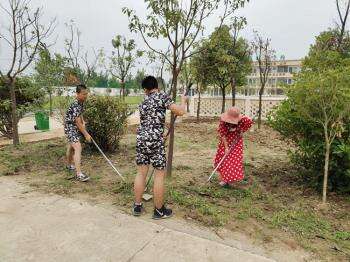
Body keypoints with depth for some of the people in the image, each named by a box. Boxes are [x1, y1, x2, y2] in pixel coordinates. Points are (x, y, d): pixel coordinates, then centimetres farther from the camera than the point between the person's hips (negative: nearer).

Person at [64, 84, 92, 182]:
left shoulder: (81, 103, 0)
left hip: (75, 127, 10)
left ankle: (69, 165, 46)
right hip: (70, 128, -10)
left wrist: (83, 122, 3)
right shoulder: (75, 105, -28)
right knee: (78, 148, -21)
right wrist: (86, 135, -21)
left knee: (71, 146, 25)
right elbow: (78, 123, -27)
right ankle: (79, 174, -24)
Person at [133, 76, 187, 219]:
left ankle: (137, 206, 23)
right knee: (160, 175, 4)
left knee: (141, 173, 13)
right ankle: (159, 210, 14)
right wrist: (183, 101, 12)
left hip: (141, 139, 6)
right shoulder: (162, 96, -2)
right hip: (155, 140, -6)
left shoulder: (143, 102, 17)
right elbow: (180, 112, -8)